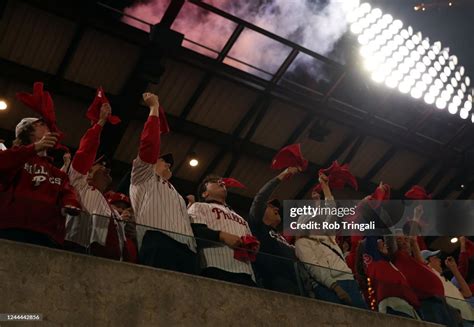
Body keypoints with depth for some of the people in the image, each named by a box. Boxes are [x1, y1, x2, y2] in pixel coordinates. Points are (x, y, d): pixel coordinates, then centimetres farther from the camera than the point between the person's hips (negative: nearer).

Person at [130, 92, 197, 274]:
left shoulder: (175, 193, 42)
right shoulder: (144, 178, 24)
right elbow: (149, 143, 10)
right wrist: (154, 108, 16)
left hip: (186, 249, 6)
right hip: (158, 243, -6)